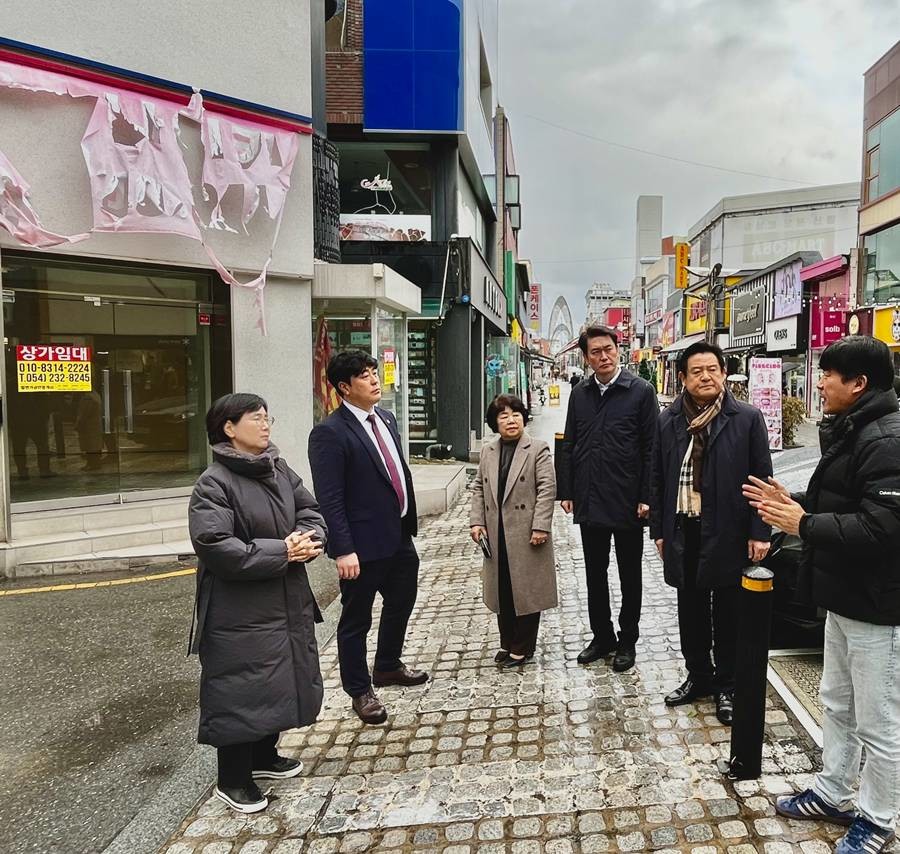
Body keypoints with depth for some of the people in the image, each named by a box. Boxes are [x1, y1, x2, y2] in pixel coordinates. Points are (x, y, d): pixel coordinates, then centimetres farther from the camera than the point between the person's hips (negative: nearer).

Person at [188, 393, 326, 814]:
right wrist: (281, 551, -23)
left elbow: (311, 511, 10)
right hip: (239, 612, -7)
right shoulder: (213, 484, -17)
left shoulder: (279, 470, 5)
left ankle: (263, 756, 40)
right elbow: (216, 547, -25)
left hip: (287, 602, 8)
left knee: (282, 681, 19)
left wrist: (308, 540, -13)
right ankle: (232, 780, 23)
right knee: (241, 690, 3)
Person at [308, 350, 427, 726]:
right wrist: (344, 550, -23)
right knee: (356, 619, 10)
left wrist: (409, 521, 15)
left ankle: (388, 666, 47)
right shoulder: (330, 433, -17)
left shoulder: (386, 418, 8)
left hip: (399, 536, 9)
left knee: (401, 602, 24)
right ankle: (360, 691, 29)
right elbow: (330, 499, -20)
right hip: (364, 543, -8)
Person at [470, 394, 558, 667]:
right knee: (502, 591, 13)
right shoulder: (488, 452, 11)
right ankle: (508, 643, 29)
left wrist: (540, 526, -16)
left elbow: (547, 489, -10)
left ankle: (522, 648, 18)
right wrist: (476, 521, 2)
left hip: (526, 535, -5)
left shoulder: (538, 449, -5)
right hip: (496, 536, 5)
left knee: (526, 591, 5)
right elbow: (479, 488, 13)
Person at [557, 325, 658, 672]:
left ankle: (627, 640, 27)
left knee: (629, 575, 12)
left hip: (627, 502, -4)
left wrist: (646, 497, -12)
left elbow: (651, 447, -8)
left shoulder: (641, 391, -6)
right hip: (589, 501, 4)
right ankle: (602, 636, 30)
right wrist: (567, 492, 5)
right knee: (595, 575, 14)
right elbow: (569, 445, 9)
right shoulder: (579, 393, 6)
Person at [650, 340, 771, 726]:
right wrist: (659, 531, 6)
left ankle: (726, 687, 27)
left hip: (728, 532, -3)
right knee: (691, 611, 15)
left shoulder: (748, 418, -5)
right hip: (683, 532, 3)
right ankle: (698, 676, 33)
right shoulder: (668, 420, 4)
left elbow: (762, 478, -4)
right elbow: (658, 478, 7)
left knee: (727, 615, 10)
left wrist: (759, 532, -8)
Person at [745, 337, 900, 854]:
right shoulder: (850, 431, 10)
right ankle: (831, 794, 39)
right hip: (844, 597, 10)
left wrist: (803, 525, -22)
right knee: (837, 704, 23)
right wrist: (792, 503, 3)